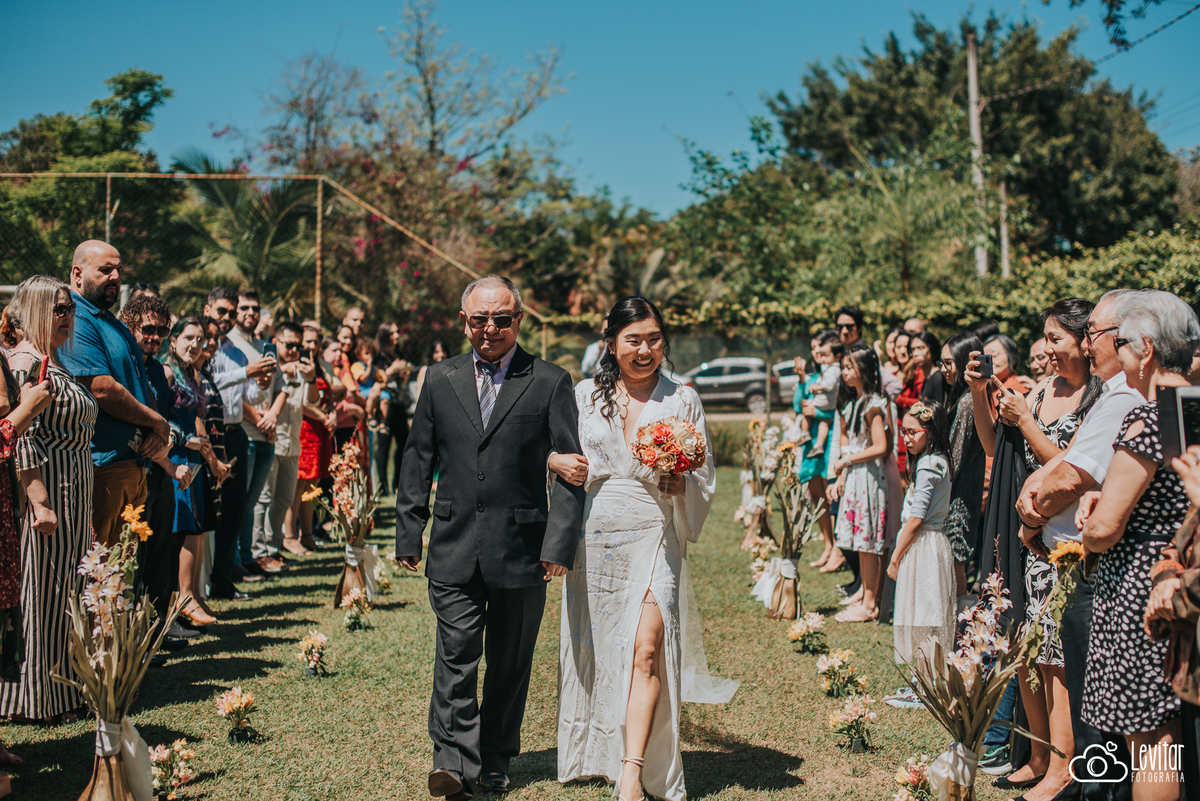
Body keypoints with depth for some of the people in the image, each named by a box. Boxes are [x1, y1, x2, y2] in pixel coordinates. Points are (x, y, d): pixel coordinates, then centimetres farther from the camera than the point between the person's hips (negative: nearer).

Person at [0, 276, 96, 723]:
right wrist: (41, 502, -25)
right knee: (39, 593, -2)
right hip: (44, 490, -10)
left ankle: (60, 691, 23)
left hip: (71, 495, 10)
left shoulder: (57, 364, 17)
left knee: (62, 592, 14)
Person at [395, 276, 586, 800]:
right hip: (454, 547, 1)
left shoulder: (550, 383, 0)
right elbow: (417, 462, 11)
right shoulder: (440, 380, 8)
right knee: (456, 654, -5)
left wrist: (561, 543, -10)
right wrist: (409, 534, 6)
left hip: (522, 549, -1)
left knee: (510, 662, 10)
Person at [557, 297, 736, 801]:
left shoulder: (682, 400, 4)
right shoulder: (585, 395, 8)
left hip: (654, 537, -2)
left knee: (645, 648, -15)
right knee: (596, 651, 10)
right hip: (594, 538, 2)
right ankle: (598, 755, 29)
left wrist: (680, 484, -14)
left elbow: (703, 479, 7)